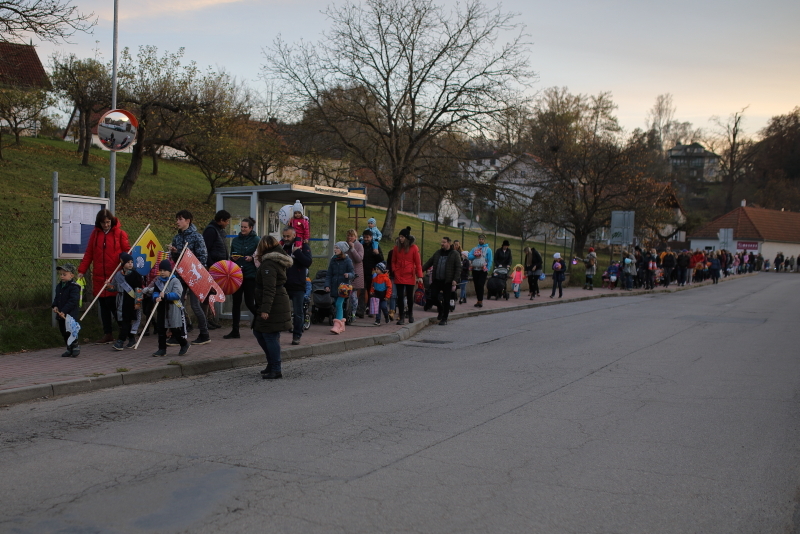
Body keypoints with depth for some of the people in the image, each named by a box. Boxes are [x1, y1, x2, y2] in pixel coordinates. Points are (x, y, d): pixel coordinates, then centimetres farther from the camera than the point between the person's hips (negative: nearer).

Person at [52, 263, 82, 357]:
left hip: (70, 315, -8)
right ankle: (69, 349, 24)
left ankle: (75, 347, 11)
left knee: (70, 331, -7)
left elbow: (73, 300, -20)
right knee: (63, 332, 13)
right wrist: (54, 306, 1)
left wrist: (64, 311, -23)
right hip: (60, 314, 8)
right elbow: (56, 298, 22)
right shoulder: (59, 286, 13)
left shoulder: (74, 287, -13)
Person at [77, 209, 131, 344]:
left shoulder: (120, 233, 0)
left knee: (112, 304, -6)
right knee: (103, 306, 8)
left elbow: (127, 251, 0)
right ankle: (107, 334, 17)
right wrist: (81, 271, 2)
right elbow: (88, 254, 9)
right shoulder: (95, 234, 9)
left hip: (115, 277, -4)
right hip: (99, 277, 4)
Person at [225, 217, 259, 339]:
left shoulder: (256, 240, -3)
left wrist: (252, 258, -21)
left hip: (250, 276, -5)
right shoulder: (235, 240, 11)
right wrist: (233, 258, -3)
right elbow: (231, 256, 18)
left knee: (249, 303, -4)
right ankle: (235, 331, 9)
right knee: (236, 302, 4)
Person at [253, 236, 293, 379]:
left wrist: (265, 309, -25)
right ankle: (272, 365, 22)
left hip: (273, 307, -10)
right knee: (258, 332, 16)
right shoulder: (279, 262, 14)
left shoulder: (268, 264, -16)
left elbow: (269, 289, -23)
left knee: (270, 336, -5)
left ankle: (276, 370, 0)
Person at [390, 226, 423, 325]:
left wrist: (419, 276, -7)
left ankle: (410, 315, 30)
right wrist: (394, 271, 0)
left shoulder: (414, 248, -4)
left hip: (410, 276, -2)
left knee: (410, 297, 9)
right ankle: (402, 318, 4)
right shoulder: (397, 247, 5)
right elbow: (393, 261, 14)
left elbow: (418, 263, -3)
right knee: (400, 297, -1)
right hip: (399, 276, 2)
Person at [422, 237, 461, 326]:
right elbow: (429, 263, 16)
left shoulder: (454, 254, -2)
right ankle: (441, 310, 27)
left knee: (446, 300, 0)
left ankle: (444, 319, 11)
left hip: (447, 281, -5)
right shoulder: (437, 253, 13)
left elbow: (458, 268, -6)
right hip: (436, 280, 5)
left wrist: (455, 280, -16)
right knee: (433, 296, 0)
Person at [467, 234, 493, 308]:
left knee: (480, 285, -11)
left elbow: (490, 261, -2)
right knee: (476, 285, 6)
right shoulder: (474, 249, 14)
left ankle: (480, 301, -8)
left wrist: (488, 270, -10)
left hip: (483, 270, -4)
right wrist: (475, 256, -14)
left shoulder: (488, 249, 3)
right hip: (475, 269, 4)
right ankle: (479, 300, 15)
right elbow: (469, 256, 2)